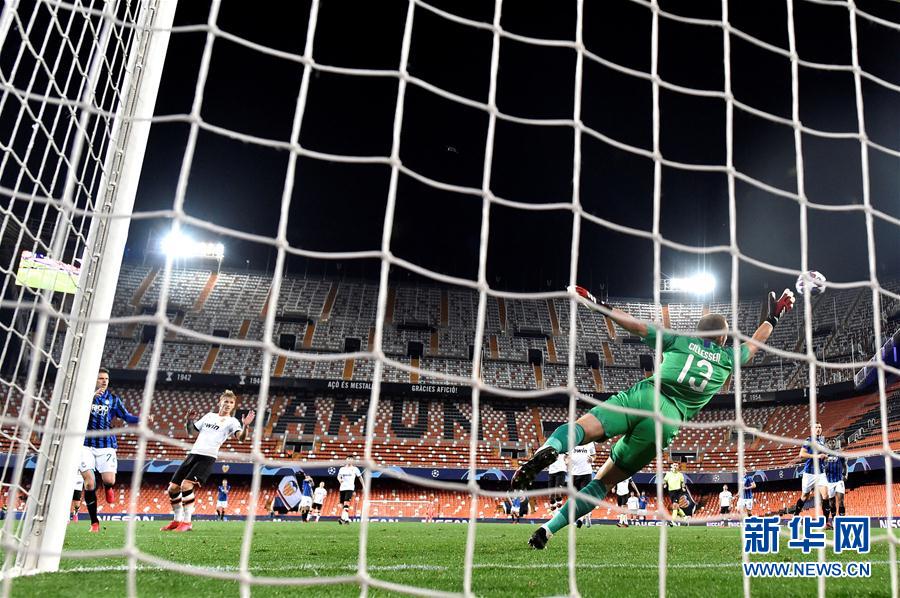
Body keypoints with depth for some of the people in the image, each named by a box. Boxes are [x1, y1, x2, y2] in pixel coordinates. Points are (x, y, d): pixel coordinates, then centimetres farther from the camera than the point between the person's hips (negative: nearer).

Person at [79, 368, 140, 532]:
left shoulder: (113, 399, 10)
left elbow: (126, 417, 5)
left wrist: (141, 418, -14)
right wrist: (91, 396, -26)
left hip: (106, 445, 1)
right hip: (86, 445, -1)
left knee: (109, 480, -13)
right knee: (89, 483, -11)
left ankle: (109, 488, 29)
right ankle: (94, 522, 3)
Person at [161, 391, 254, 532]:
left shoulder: (231, 421, 4)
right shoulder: (209, 416, 20)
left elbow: (241, 438, -15)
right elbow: (190, 432, 28)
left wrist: (245, 426, -34)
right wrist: (188, 421, 9)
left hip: (208, 457, -6)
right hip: (193, 454, 6)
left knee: (186, 485, -23)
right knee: (173, 488, 5)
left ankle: (187, 522, -11)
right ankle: (177, 520, 23)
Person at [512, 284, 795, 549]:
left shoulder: (680, 340, 19)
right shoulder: (728, 358, 23)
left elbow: (637, 326, 14)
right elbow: (754, 344, 42)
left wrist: (601, 306, 20)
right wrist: (773, 317, 57)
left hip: (643, 395, 0)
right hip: (668, 419, 1)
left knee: (581, 428, -21)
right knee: (604, 481, 3)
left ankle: (548, 450, -58)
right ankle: (548, 529, -11)